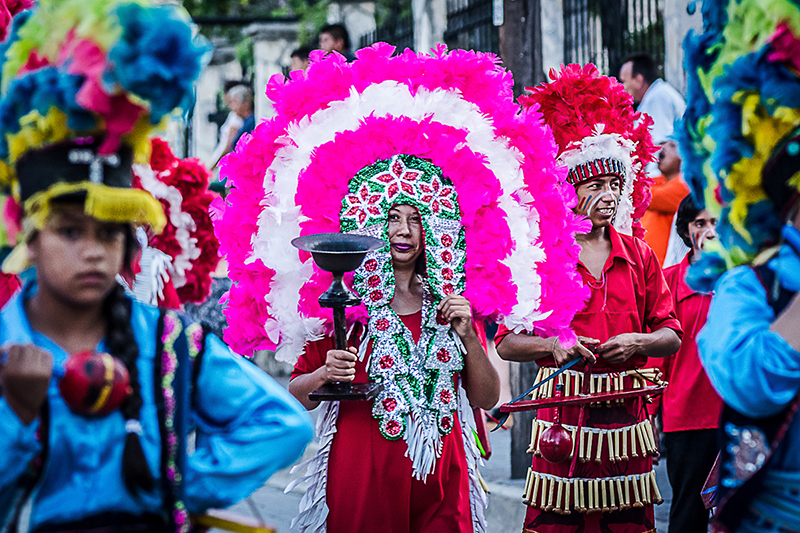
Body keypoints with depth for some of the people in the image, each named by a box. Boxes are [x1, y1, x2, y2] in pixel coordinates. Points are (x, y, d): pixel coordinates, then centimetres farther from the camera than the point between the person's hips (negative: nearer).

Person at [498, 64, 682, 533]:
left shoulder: (639, 256, 9)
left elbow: (672, 335, 10)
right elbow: (507, 343, 0)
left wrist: (636, 342, -9)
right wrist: (552, 345, -16)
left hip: (624, 411, 3)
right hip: (563, 407, -3)